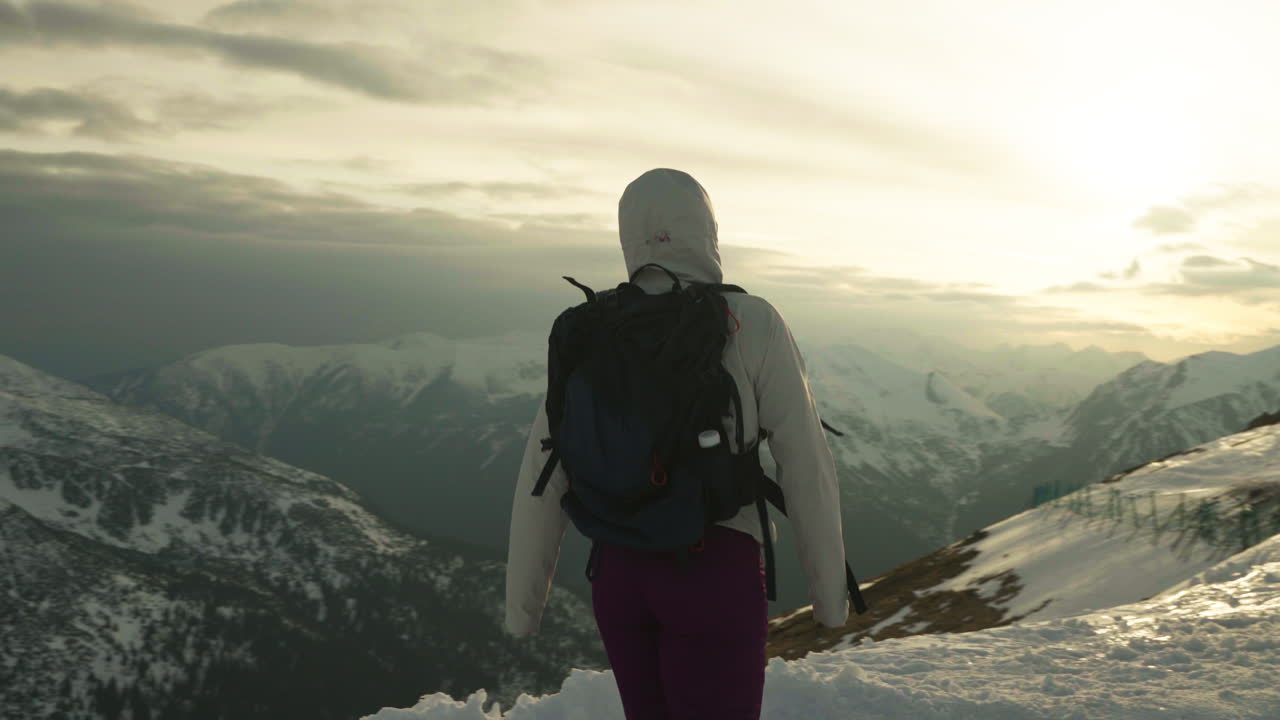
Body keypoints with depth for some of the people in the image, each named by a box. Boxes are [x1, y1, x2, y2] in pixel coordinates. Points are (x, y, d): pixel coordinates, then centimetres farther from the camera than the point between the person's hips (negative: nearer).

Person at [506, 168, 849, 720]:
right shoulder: (752, 324, -9)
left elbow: (543, 471, 2)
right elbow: (805, 464, -9)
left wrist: (522, 595, 11)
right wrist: (830, 584, 3)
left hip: (621, 570, 5)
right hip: (715, 576, -5)